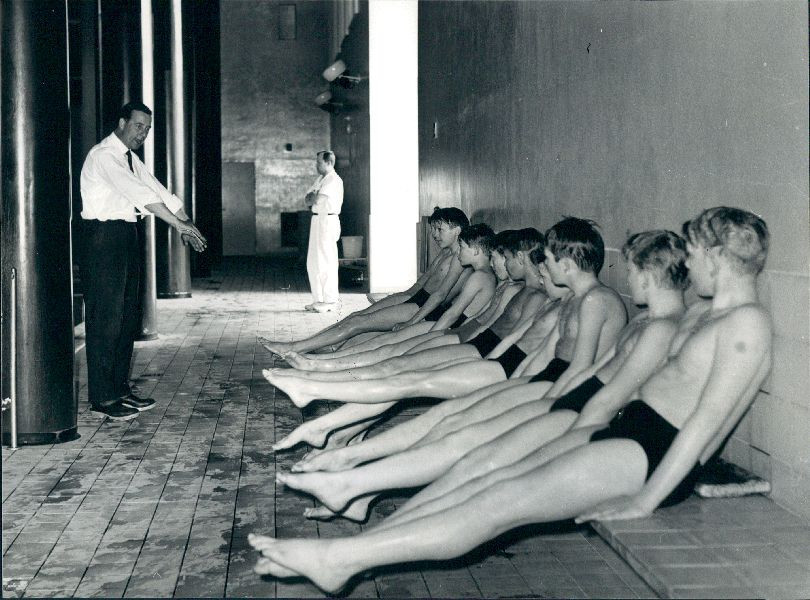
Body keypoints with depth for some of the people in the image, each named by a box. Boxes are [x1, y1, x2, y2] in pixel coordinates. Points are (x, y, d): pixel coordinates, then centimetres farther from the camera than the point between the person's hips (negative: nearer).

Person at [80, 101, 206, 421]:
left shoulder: (130, 157, 16)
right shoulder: (103, 155, -14)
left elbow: (156, 190, 9)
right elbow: (140, 194, -25)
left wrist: (184, 221, -4)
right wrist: (179, 223, -27)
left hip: (126, 238, 10)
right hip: (103, 236, -10)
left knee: (128, 316, 12)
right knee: (105, 317, -6)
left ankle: (120, 388, 21)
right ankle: (102, 398, -1)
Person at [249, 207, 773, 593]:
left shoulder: (747, 322, -10)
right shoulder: (716, 318, 21)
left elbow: (708, 418, -17)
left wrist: (643, 501, -19)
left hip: (651, 456, -9)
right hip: (626, 430, 9)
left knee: (506, 501, -19)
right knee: (489, 477, -4)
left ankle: (339, 558, -23)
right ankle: (353, 548, -8)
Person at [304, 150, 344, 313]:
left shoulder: (334, 180, -13)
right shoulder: (320, 179, 18)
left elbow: (318, 200, -22)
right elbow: (308, 199, 15)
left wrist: (312, 198, -2)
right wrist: (313, 199, -6)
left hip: (328, 221, -10)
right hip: (316, 220, 10)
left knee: (327, 262, -7)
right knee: (313, 263, 11)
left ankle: (330, 301, -3)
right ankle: (318, 299, 18)